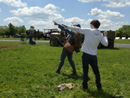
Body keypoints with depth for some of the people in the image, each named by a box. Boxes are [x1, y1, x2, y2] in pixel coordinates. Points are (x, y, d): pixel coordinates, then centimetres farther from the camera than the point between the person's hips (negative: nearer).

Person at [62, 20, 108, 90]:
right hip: (94, 55, 3)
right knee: (96, 71, 13)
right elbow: (106, 44, 10)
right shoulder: (100, 35, 2)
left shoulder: (88, 31, -7)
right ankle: (99, 86, 20)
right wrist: (105, 36, 27)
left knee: (85, 71, 7)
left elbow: (78, 29, -4)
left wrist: (68, 27, 5)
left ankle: (84, 86, 14)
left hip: (86, 54, -3)